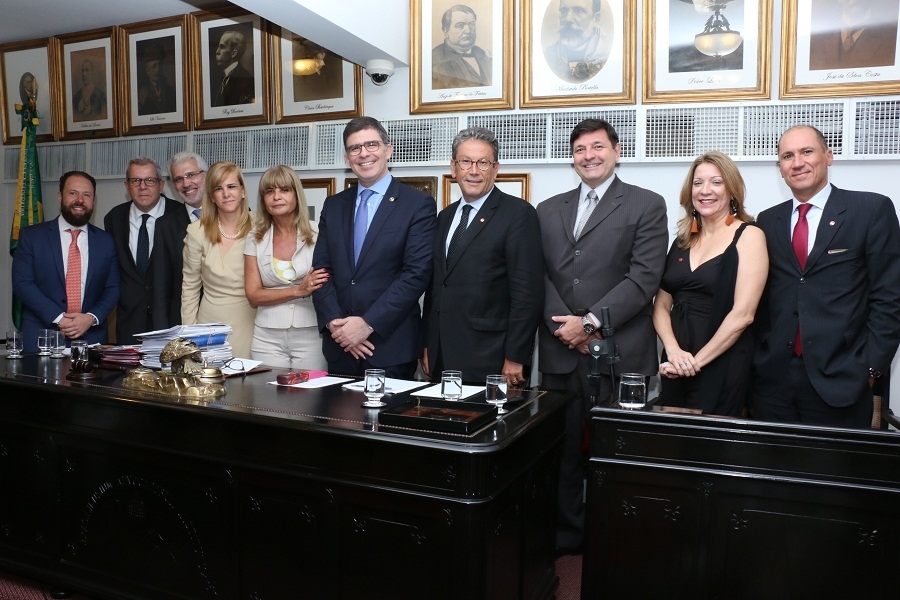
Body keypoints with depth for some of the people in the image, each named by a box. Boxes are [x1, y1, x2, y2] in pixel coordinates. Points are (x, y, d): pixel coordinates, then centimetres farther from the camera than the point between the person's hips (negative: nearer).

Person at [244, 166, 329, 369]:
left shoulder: (317, 234, -1)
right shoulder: (255, 239, 6)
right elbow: (253, 295, 0)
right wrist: (298, 290, -11)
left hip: (310, 335, -2)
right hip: (268, 337, 2)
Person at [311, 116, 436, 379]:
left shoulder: (418, 205, -4)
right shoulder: (333, 205, 11)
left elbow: (417, 274, -12)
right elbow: (321, 269, 7)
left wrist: (368, 323, -16)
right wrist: (335, 323, -8)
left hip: (391, 346, -4)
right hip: (340, 345, 4)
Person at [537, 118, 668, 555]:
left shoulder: (646, 206, 3)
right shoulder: (548, 210, 16)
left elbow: (643, 278, -8)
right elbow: (539, 276, 7)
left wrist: (591, 321, -13)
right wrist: (565, 326, -7)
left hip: (621, 353, -3)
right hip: (560, 354, 4)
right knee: (563, 450, 8)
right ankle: (566, 536, 24)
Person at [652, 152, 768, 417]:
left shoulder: (749, 235, -6)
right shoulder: (683, 241, 9)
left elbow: (742, 314, -14)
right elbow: (661, 305, 6)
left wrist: (698, 360, -14)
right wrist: (674, 351, -11)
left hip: (721, 364, -5)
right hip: (675, 366, 5)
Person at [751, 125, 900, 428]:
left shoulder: (872, 209, 0)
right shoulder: (767, 221, 11)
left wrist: (871, 368, -8)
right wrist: (758, 357, 2)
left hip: (839, 380, -3)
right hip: (773, 380, 3)